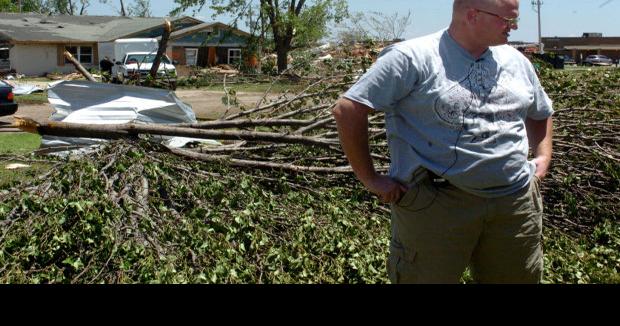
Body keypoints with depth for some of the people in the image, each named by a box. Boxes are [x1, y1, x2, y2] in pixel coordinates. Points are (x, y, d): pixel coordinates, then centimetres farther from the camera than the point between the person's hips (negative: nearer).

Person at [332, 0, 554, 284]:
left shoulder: (516, 61, 11)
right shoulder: (412, 58, -12)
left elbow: (541, 113, 29)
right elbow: (348, 109, -14)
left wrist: (544, 157, 12)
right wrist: (369, 178, -12)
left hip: (516, 201, 6)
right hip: (436, 203, -6)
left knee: (518, 277, 18)